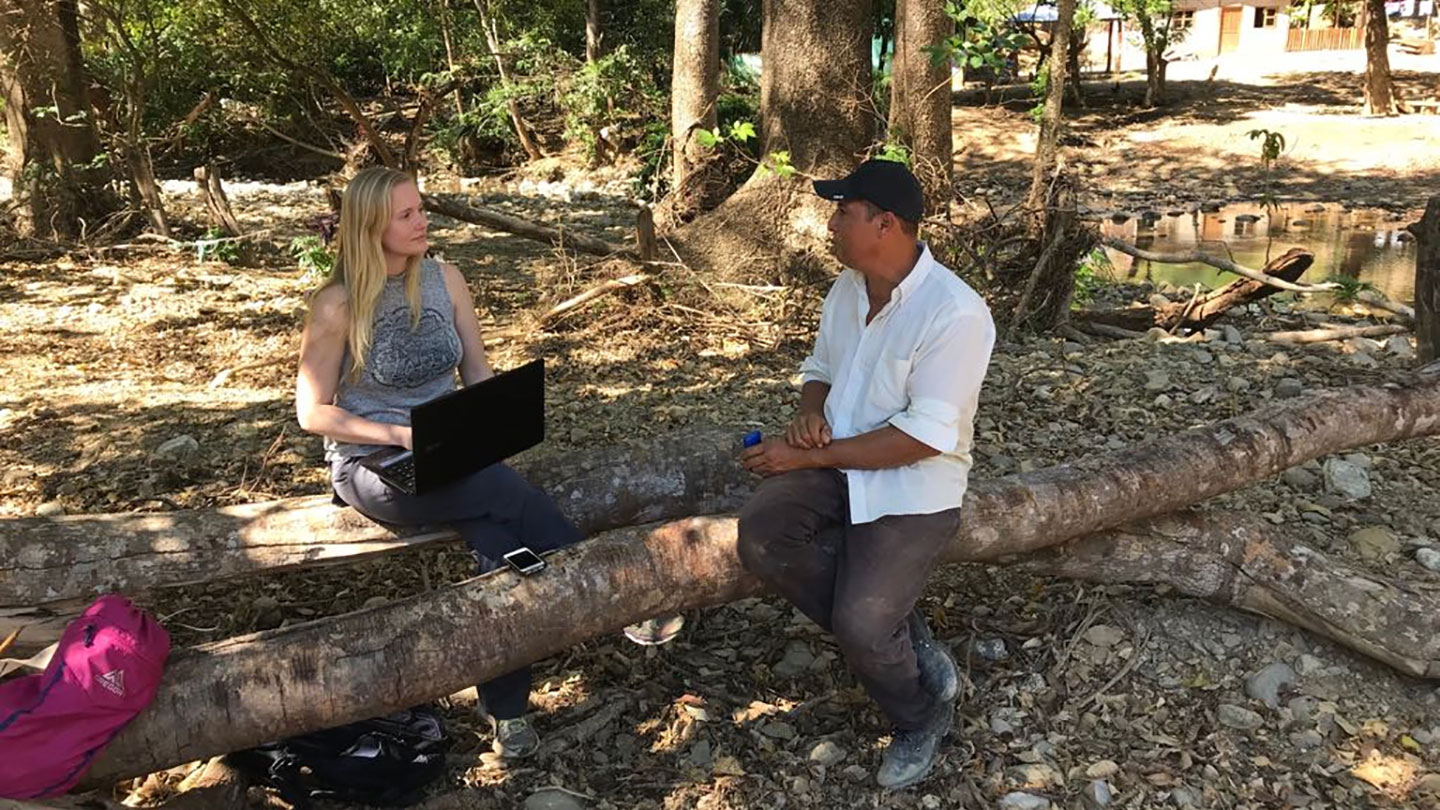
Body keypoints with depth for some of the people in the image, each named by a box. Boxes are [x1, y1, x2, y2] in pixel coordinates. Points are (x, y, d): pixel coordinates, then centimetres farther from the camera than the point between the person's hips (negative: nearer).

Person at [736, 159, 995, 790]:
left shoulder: (954, 313, -21)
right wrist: (811, 413, -7)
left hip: (914, 486, -7)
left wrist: (811, 456, -22)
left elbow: (925, 436, -24)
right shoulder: (847, 289, 4)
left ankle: (920, 715, 14)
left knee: (860, 625, -22)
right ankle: (900, 640, -3)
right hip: (836, 464, 7)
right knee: (761, 537, -22)